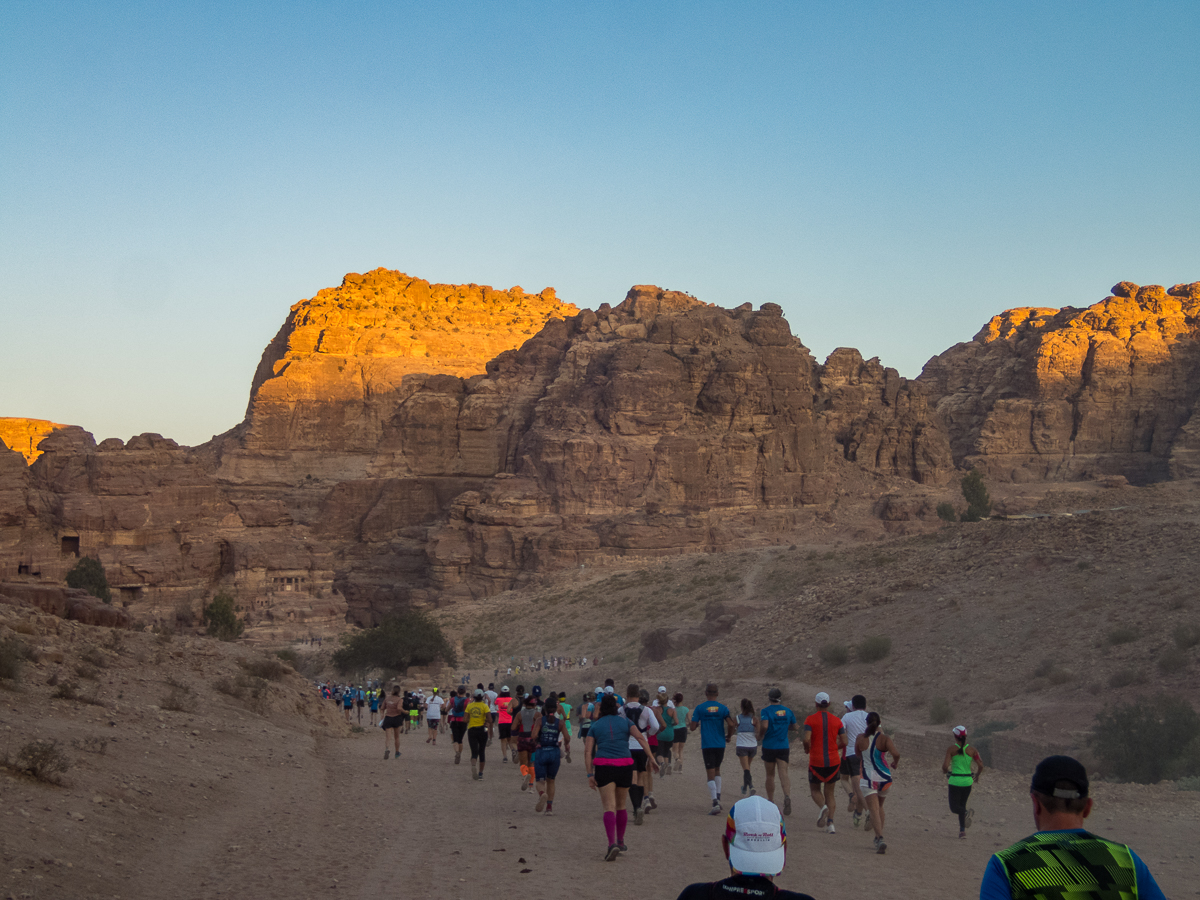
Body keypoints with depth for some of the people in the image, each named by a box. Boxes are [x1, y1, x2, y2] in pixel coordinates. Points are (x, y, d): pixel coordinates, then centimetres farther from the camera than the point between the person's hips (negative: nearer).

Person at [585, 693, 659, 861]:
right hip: (624, 765, 1)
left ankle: (612, 844, -26)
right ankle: (620, 842, 30)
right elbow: (640, 737, -3)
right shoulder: (625, 721, 13)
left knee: (609, 807, -7)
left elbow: (588, 751, 4)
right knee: (621, 805, 19)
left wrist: (590, 775, 2)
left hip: (603, 765, -1)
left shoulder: (595, 726, 13)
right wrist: (651, 757, -7)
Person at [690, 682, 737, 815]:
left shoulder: (699, 708, -4)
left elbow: (692, 727, -5)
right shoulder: (723, 708, 0)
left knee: (710, 774, -2)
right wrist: (728, 736, 8)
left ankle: (715, 804, -12)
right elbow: (731, 724, -10)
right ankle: (718, 797, 20)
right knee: (717, 770, 23)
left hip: (707, 745, -2)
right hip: (720, 744, 2)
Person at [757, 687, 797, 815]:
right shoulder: (787, 711, 5)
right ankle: (787, 796, -29)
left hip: (769, 746, -2)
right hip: (784, 746, 2)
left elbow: (764, 726, -23)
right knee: (783, 773, -5)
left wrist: (760, 736, -5)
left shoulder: (766, 710, -9)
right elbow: (793, 727, 15)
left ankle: (771, 802, 19)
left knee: (770, 775, 10)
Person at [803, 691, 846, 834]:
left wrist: (807, 749, 3)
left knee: (815, 790, 16)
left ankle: (823, 807, -15)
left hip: (816, 761, -2)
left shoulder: (810, 719, -6)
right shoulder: (836, 720, 2)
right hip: (833, 761, 2)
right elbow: (844, 742, 0)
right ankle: (830, 824, 0)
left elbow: (806, 739, -18)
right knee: (830, 793, 12)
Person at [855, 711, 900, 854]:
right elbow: (896, 754, -19)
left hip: (868, 778, -2)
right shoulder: (884, 738, -6)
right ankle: (879, 836, 26)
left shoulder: (860, 738, -3)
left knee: (873, 810, -9)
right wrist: (894, 764, 1)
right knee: (880, 807, 24)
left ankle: (880, 838, -29)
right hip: (884, 777, 2)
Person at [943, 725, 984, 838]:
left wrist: (945, 771, 9)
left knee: (954, 807, 7)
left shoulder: (951, 749, -9)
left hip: (955, 781, -3)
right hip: (967, 781, 3)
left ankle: (967, 813, -25)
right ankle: (962, 830, 13)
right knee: (962, 805, 21)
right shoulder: (972, 750, -2)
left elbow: (945, 767, -15)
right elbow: (981, 766, -3)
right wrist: (977, 775, 17)